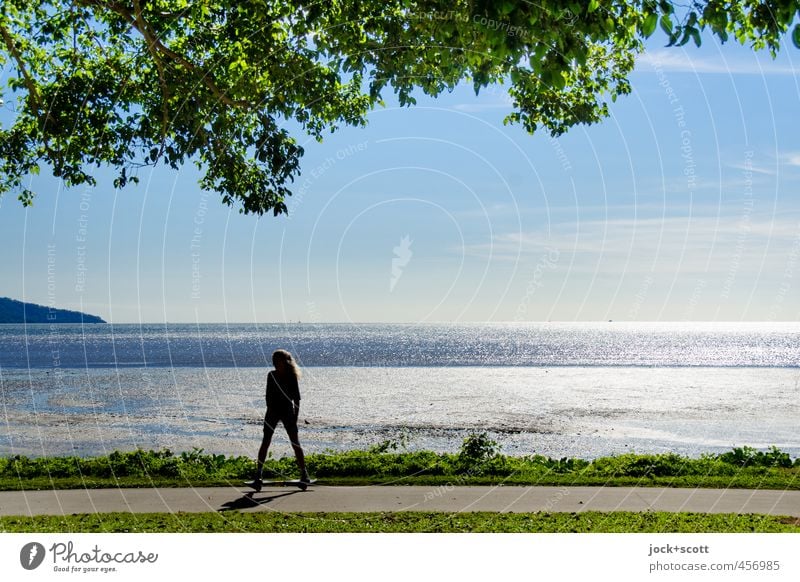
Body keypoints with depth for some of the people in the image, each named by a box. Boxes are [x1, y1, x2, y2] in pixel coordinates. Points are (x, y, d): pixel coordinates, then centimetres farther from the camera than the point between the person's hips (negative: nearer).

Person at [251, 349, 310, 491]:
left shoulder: (292, 377, -2)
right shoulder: (271, 375, 2)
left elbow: (297, 397, 0)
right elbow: (268, 396, 4)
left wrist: (296, 415, -5)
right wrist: (270, 410, -5)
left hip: (288, 411, -1)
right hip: (273, 411, 1)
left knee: (295, 442, 0)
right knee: (265, 442, -4)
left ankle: (304, 473, 5)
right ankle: (258, 474, -5)